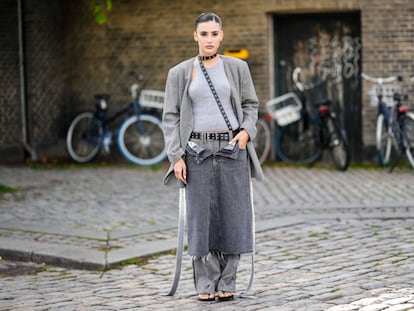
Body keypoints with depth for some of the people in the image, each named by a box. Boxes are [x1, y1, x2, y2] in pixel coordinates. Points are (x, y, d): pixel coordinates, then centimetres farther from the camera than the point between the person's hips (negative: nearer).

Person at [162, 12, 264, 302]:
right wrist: (176, 156, -5)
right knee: (201, 216, -1)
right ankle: (206, 283, 8)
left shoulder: (238, 67, 7)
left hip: (232, 148, 1)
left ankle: (227, 282, 9)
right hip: (198, 151, -1)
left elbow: (251, 105, 12)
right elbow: (171, 116, 3)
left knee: (233, 214, 0)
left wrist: (247, 131, -8)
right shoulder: (179, 73, 5)